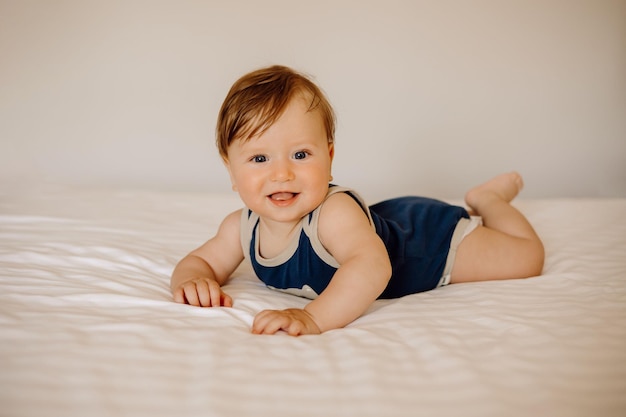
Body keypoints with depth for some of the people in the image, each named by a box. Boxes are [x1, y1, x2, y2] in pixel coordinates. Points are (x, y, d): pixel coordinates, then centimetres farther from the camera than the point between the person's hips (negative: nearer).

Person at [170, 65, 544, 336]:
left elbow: (371, 266, -59)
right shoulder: (241, 228, -22)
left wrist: (314, 318, -71)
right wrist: (193, 281, -36)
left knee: (527, 258, 1)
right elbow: (201, 260, -11)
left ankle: (487, 199, 28)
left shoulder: (334, 213, -44)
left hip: (428, 237, -6)